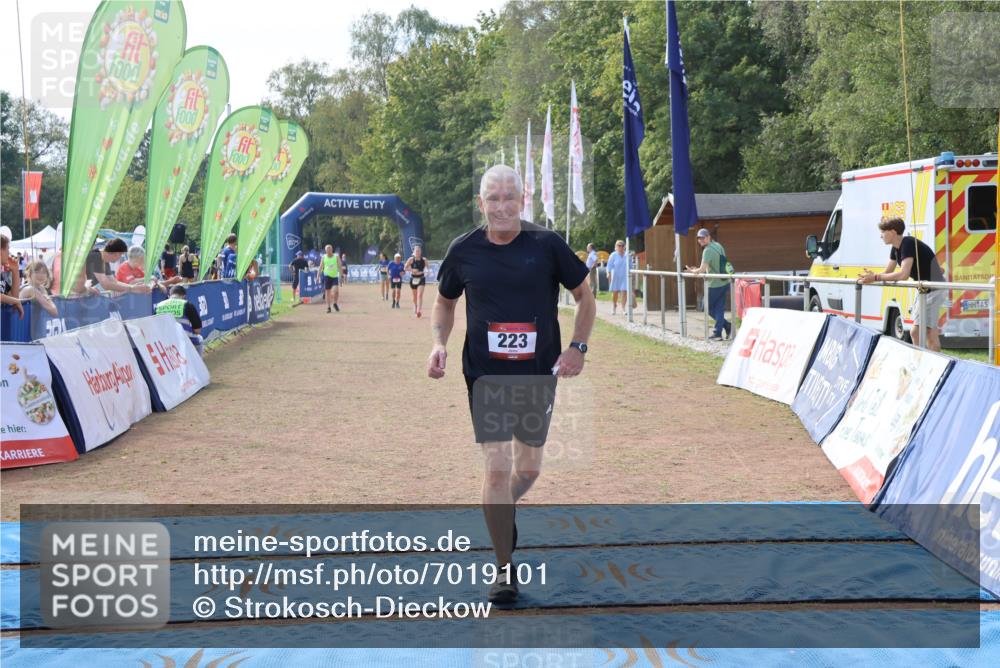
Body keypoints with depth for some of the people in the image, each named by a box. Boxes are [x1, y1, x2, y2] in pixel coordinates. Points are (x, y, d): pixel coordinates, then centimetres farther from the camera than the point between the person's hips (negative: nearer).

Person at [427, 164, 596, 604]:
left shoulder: (547, 245, -5)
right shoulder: (464, 250, -1)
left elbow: (585, 296, 5)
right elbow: (444, 302, 15)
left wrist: (577, 347, -6)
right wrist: (438, 344, -1)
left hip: (538, 373, 1)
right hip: (485, 374, -1)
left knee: (529, 467, 11)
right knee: (497, 465, -9)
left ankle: (502, 511, 45)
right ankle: (504, 568, 3)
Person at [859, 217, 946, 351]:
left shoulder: (908, 244, -22)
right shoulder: (895, 248, 8)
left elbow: (903, 274, -32)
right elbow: (887, 273, 12)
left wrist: (876, 277, -27)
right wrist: (872, 277, -8)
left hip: (934, 288, -10)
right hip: (924, 289, 11)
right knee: (916, 332, 12)